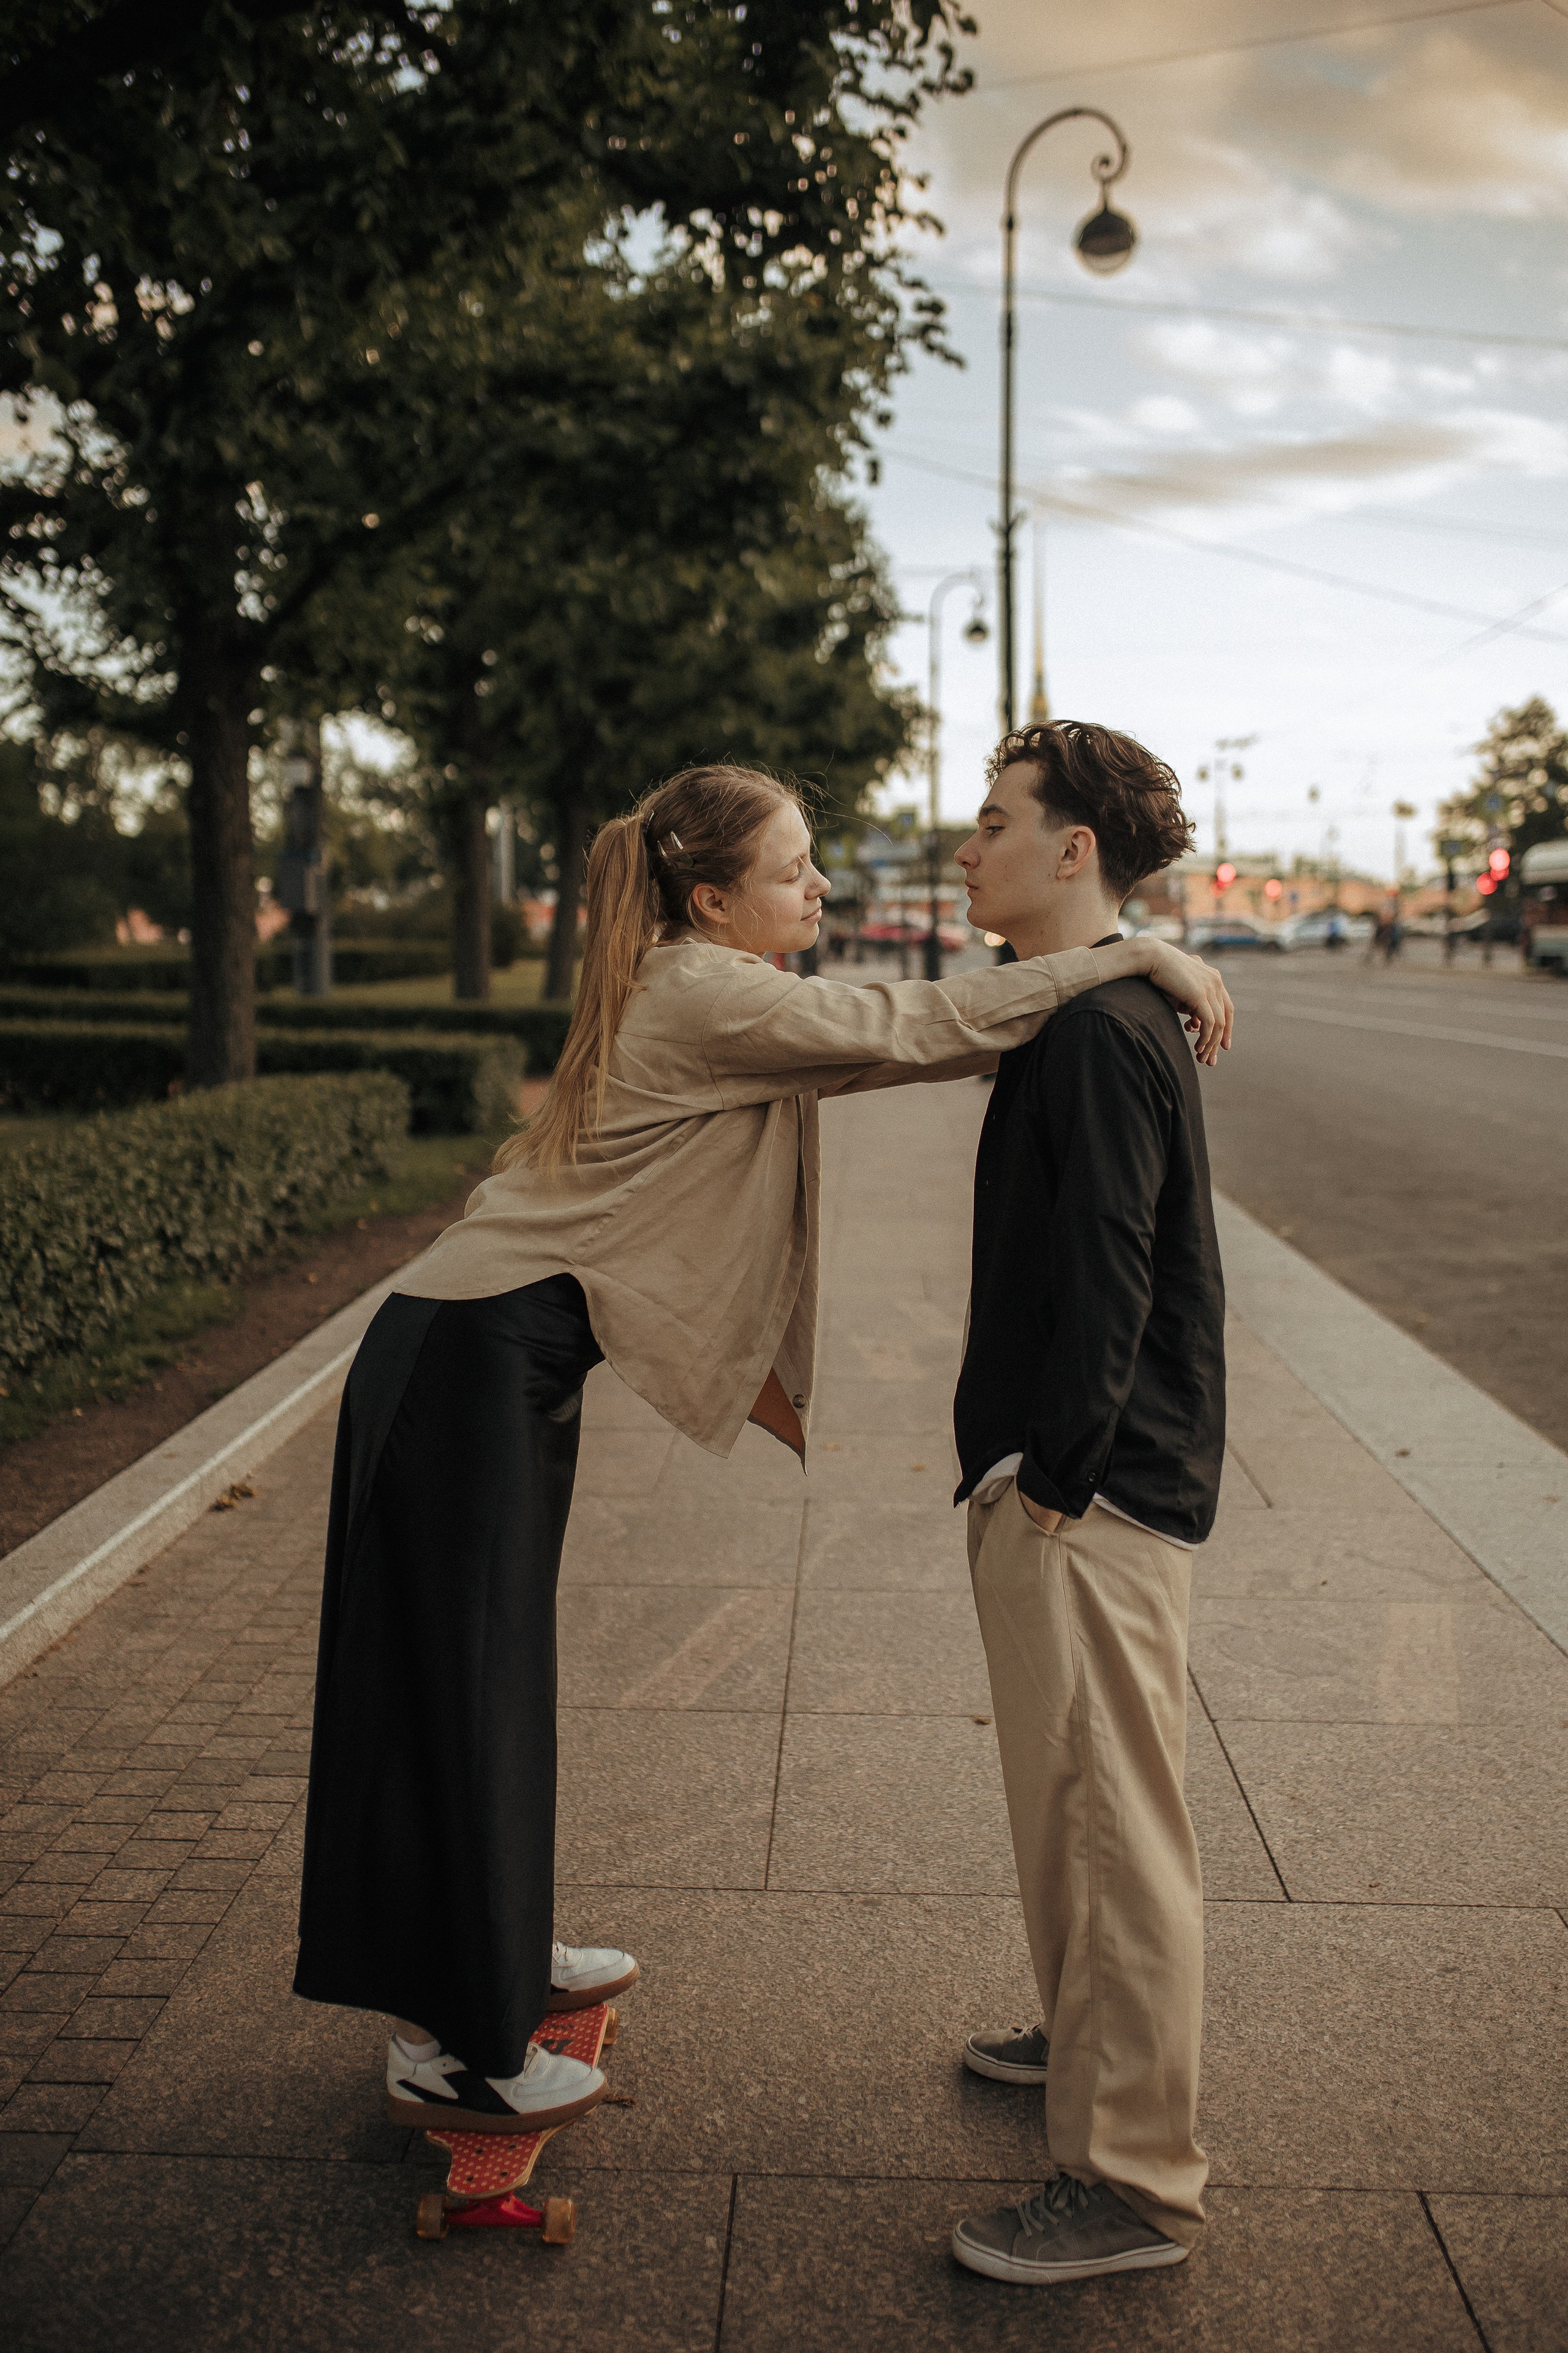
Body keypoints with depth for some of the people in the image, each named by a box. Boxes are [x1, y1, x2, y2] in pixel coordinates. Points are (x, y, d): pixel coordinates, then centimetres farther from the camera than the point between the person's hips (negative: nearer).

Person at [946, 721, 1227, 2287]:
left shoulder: (1100, 1036, -18)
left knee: (1106, 1819, -2)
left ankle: (1133, 2183, 8)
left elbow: (1105, 1281, -23)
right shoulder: (1084, 1022, 14)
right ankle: (1090, 2035, 42)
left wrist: (1053, 1479, -19)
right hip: (1067, 1483, 11)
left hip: (1094, 1503, -11)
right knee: (1065, 1802, 23)